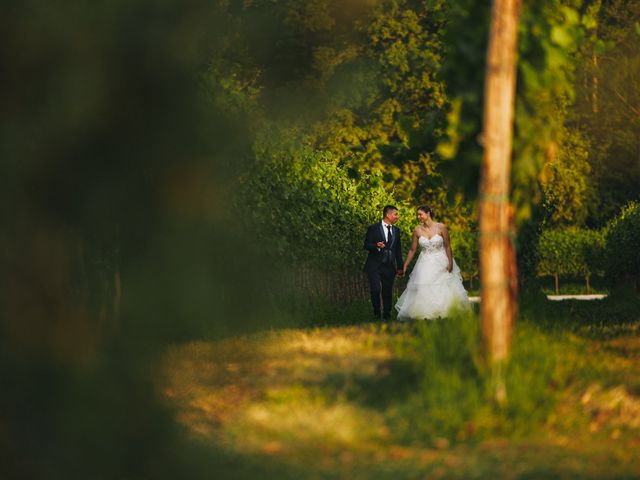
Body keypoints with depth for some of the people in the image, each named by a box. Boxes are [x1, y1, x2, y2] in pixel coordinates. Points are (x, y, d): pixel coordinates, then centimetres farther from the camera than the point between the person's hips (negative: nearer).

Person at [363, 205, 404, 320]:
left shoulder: (396, 231, 13)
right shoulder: (373, 228, -3)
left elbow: (398, 250, 18)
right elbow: (366, 245, -5)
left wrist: (400, 267, 15)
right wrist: (377, 246, -25)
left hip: (389, 267, 4)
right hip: (374, 266, -4)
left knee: (387, 292, 5)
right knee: (376, 289, -16)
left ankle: (386, 317, 14)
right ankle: (377, 313, 4)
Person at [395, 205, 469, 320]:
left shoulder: (441, 227, -7)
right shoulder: (418, 230, 0)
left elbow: (447, 246, -4)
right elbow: (412, 250, 5)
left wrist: (450, 262, -11)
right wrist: (405, 266, 4)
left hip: (441, 263, -2)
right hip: (425, 264, 2)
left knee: (444, 291, -5)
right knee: (424, 291, -7)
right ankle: (426, 316, -4)